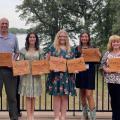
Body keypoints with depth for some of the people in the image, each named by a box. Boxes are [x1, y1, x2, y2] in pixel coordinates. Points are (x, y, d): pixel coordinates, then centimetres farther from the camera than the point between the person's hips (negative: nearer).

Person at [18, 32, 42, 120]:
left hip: (36, 75, 2)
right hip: (26, 75, -2)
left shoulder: (39, 51, 9)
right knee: (28, 96, -2)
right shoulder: (23, 50, 4)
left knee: (34, 96, 7)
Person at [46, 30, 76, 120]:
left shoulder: (70, 49, 14)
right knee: (56, 96, -2)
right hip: (56, 75, -2)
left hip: (67, 75, 2)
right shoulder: (53, 48, 7)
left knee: (65, 96, 4)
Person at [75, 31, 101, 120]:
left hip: (90, 73, -3)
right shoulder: (77, 49, 6)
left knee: (89, 95, -10)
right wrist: (81, 57, -16)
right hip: (80, 73, 3)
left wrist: (98, 56, -15)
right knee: (82, 95, 11)